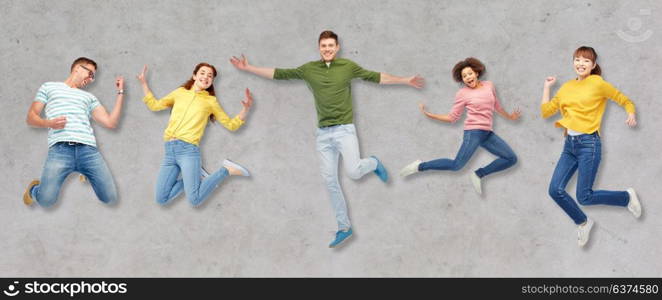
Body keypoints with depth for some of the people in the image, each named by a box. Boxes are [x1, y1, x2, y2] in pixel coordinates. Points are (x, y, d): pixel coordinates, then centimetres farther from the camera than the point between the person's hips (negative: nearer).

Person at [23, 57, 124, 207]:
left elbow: (111, 123, 19)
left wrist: (120, 92, 21)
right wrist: (49, 123, -6)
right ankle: (34, 189, 17)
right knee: (46, 199, -22)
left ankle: (85, 174, 23)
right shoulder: (49, 87, 23)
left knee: (110, 198, -9)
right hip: (60, 148, -3)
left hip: (88, 149, 3)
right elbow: (31, 117, 16)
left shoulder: (89, 97, 30)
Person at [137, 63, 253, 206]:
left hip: (188, 150, -4)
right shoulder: (180, 92, 17)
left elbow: (231, 125, 10)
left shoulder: (210, 101, 9)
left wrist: (246, 109, -4)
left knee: (194, 200, -18)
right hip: (169, 151, 4)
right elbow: (155, 105, 26)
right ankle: (196, 177, 15)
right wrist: (143, 83, 24)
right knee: (161, 199, -3)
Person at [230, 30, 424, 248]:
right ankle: (344, 228, 15)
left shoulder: (348, 66, 1)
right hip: (323, 133, 3)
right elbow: (279, 74, 8)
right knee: (330, 182, 4)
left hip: (344, 129, -3)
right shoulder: (309, 69, 6)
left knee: (353, 172, -22)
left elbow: (377, 77, 9)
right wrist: (248, 68, 6)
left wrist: (405, 81, 9)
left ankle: (373, 163, 15)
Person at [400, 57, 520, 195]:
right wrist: (428, 114, -4)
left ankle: (479, 174, 1)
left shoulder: (489, 85, 10)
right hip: (474, 131, -6)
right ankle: (420, 166, -4)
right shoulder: (462, 93, -2)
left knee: (512, 158, -2)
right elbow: (452, 117, 3)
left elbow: (496, 105, 28)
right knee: (456, 165, -17)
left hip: (488, 133, 6)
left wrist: (509, 116, 39)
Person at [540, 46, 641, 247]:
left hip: (588, 143, -6)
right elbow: (545, 111, 15)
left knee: (584, 197, -9)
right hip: (569, 144, 6)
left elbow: (623, 100, 6)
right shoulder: (566, 87, 14)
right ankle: (583, 223, 17)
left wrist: (631, 113, -13)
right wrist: (547, 86, 16)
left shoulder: (597, 83, -2)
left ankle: (627, 197, 16)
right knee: (555, 190, -6)